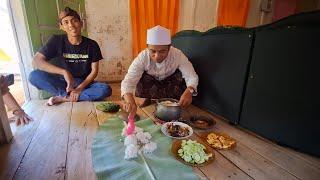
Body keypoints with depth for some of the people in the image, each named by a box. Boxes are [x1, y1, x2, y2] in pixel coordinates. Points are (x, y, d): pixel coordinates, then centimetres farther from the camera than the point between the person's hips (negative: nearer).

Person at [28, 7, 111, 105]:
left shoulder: (92, 45, -8)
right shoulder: (57, 41, -8)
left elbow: (94, 70, -7)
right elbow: (36, 60, -15)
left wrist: (80, 88, -18)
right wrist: (64, 72, -29)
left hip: (84, 83, 0)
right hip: (64, 82, 0)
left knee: (106, 90, -30)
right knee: (34, 76, -24)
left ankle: (64, 98, -19)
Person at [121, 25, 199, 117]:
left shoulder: (177, 55, -31)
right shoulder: (142, 57, -31)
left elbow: (192, 76, -33)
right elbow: (128, 80, -38)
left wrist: (189, 91, -57)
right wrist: (129, 100, -60)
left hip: (170, 83, 1)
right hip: (151, 81, 0)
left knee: (180, 76, -29)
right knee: (142, 78, -30)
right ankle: (147, 99, 0)